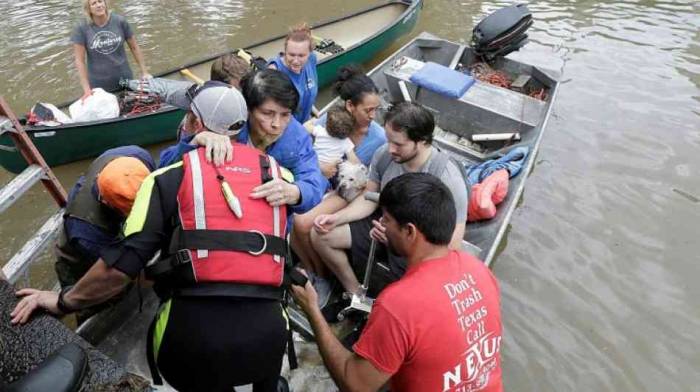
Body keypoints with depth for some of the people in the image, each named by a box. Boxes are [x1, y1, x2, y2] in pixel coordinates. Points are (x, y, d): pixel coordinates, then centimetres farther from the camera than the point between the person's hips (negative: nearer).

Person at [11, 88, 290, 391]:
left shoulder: (170, 177, 2)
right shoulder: (278, 175, 7)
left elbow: (124, 263, -3)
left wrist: (64, 302, 14)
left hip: (193, 328, -1)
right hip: (267, 331, 2)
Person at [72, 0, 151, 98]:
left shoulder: (120, 21, -5)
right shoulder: (81, 29, -8)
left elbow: (134, 47, 4)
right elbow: (79, 60, -8)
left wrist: (144, 72, 2)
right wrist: (86, 89, -13)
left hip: (124, 79, 1)